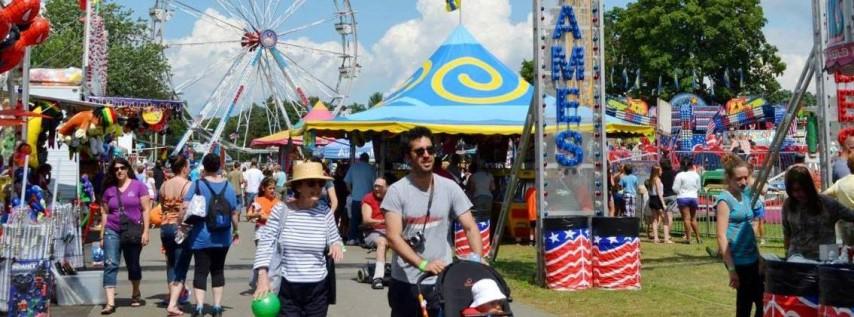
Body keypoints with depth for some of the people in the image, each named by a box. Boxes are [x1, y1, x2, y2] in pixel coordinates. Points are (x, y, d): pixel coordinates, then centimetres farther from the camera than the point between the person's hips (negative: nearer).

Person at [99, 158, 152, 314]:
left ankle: (136, 294, 36)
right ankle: (110, 302, -14)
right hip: (112, 231, 2)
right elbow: (105, 213, 12)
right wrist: (102, 234, 8)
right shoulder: (109, 189, 6)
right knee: (110, 265, -11)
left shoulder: (138, 186, -2)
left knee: (133, 265, 13)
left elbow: (146, 209, -3)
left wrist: (145, 231, -9)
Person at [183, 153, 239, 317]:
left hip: (201, 237, -2)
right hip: (222, 237, 3)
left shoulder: (197, 184, -7)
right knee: (218, 270, 13)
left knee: (201, 271, -1)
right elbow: (234, 212, 4)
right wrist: (235, 230, 17)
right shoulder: (228, 186, 1)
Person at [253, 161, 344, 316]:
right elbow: (266, 243, -5)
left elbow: (334, 239, 11)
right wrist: (263, 277, -14)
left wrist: (337, 245, -13)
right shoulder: (281, 210, -7)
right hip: (287, 288, -2)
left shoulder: (325, 212, 0)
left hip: (318, 289, 2)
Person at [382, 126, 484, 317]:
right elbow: (393, 237, -14)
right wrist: (423, 264, -26)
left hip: (441, 282, 1)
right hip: (405, 282, -1)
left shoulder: (450, 188, 0)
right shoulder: (397, 191, -6)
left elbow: (470, 228, -1)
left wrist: (476, 259, -20)